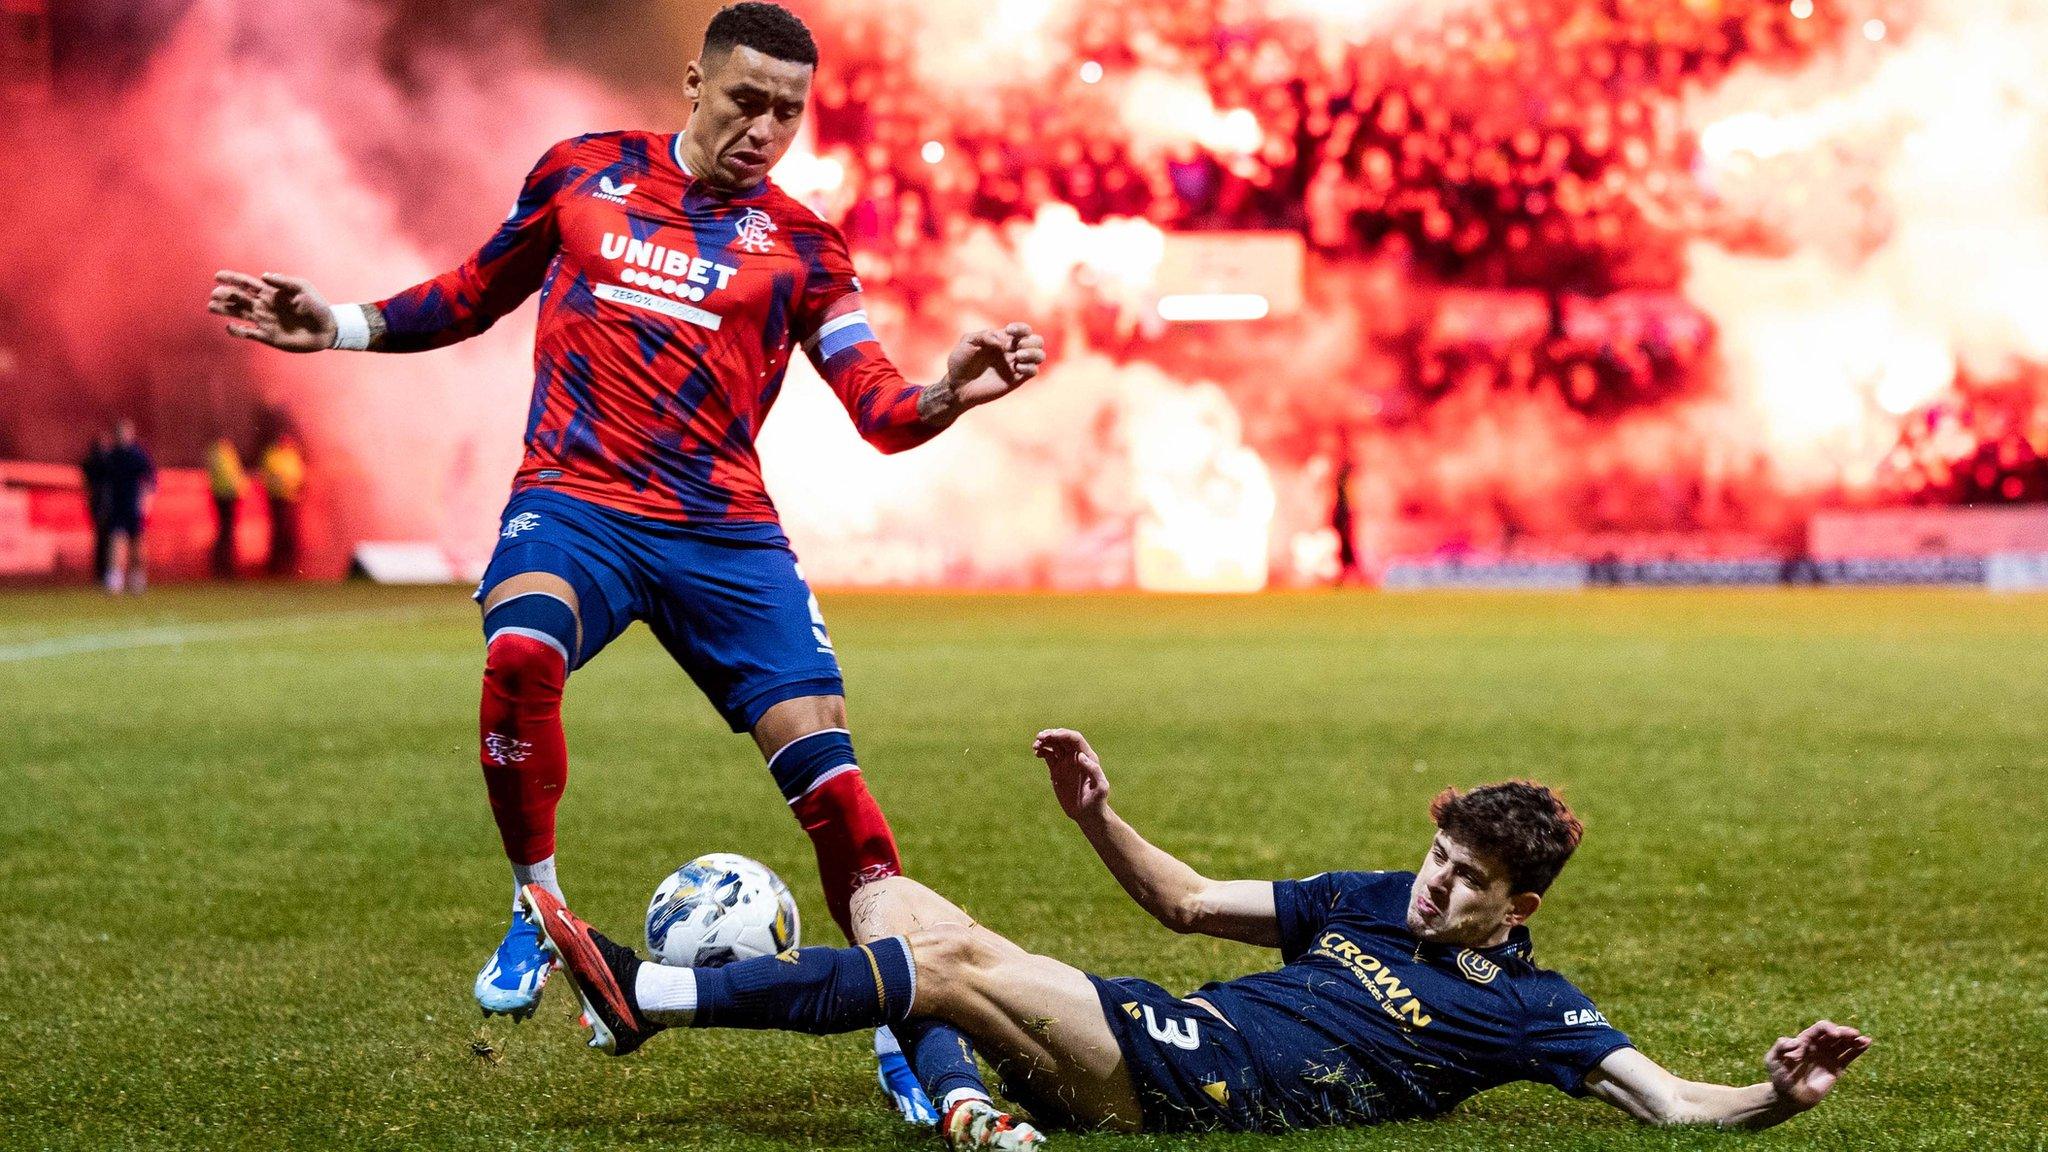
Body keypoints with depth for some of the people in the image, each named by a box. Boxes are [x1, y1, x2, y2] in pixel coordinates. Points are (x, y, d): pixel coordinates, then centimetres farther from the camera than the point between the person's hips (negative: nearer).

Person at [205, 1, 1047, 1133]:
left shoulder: (799, 246, 8)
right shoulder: (582, 172, 10)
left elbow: (882, 412, 0)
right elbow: (472, 297, 23)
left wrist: (949, 391, -22)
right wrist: (335, 325, 11)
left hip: (725, 530, 1)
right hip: (575, 502, -1)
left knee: (823, 763, -11)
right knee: (518, 655, -33)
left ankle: (911, 1026, 3)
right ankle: (540, 916, -8)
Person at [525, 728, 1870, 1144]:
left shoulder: (1528, 1006, 4)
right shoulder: (1372, 901, 23)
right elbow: (1193, 903, 29)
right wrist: (1101, 817, 16)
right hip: (1151, 1036, 8)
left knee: (954, 959, -23)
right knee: (899, 898, 0)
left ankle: (649, 996, -26)